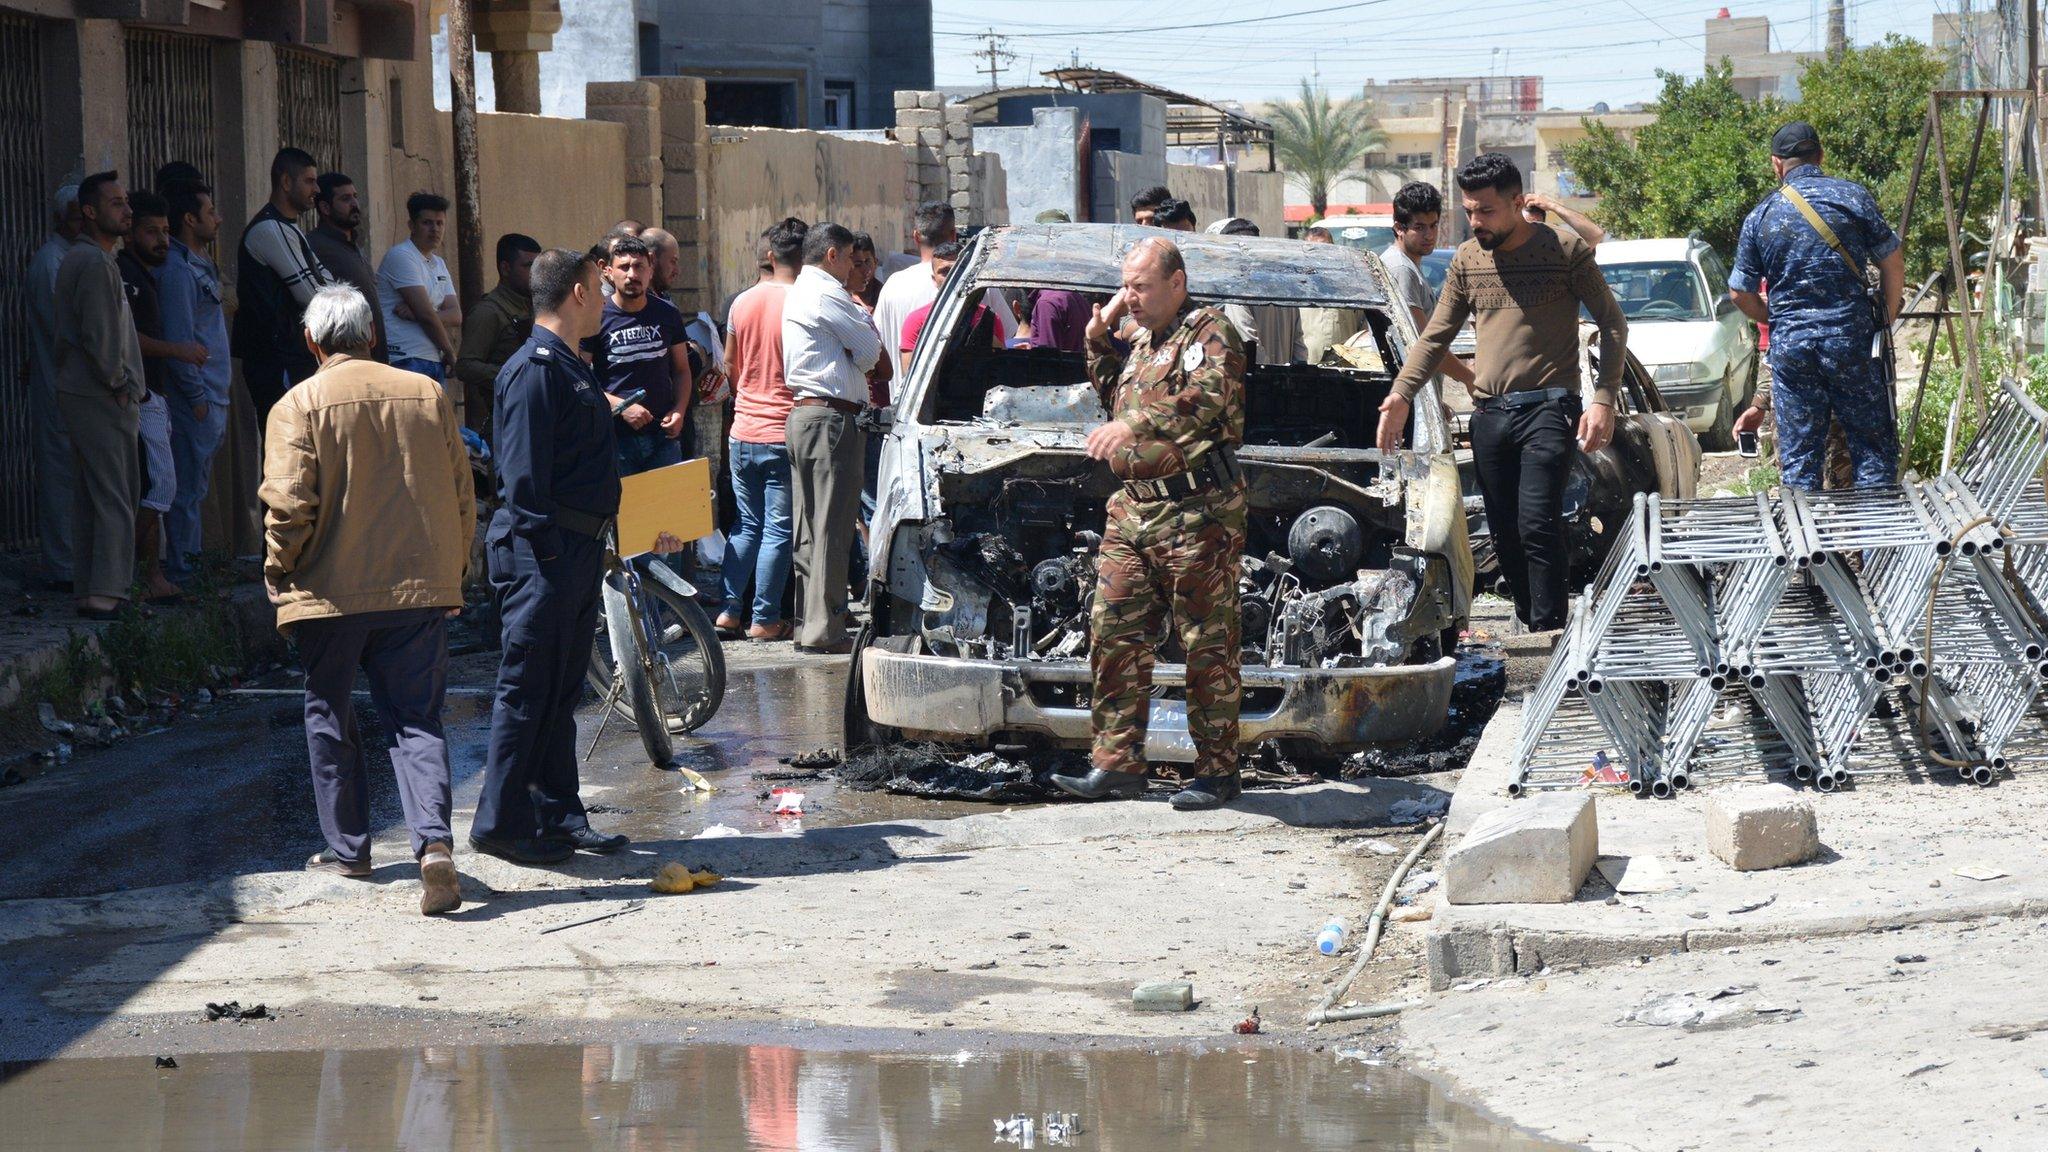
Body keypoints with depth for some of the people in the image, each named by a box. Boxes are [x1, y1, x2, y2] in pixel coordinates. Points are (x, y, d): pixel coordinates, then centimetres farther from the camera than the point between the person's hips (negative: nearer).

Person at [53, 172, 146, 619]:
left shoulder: (75, 260, 18)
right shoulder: (97, 263, -16)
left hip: (78, 393, 10)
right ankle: (105, 594, -11)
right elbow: (99, 337, -22)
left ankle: (88, 593, 14)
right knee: (115, 499, -9)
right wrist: (121, 384, -10)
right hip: (102, 398, -10)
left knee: (90, 498, 11)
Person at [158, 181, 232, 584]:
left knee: (196, 485, 13)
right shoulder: (178, 270, -14)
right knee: (189, 486, -7)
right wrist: (197, 396, -18)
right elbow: (178, 341, -18)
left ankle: (189, 559, 18)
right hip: (196, 398, -10)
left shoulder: (200, 264, 17)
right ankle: (179, 569, -5)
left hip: (211, 396, 10)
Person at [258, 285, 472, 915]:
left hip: (332, 589, -2)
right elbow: (462, 495, 9)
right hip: (421, 588, 2)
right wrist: (455, 571, 20)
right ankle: (434, 840, -17)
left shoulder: (299, 404, -7)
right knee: (415, 719, 3)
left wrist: (279, 573, 2)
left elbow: (288, 505, -14)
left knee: (330, 717, 15)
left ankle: (347, 847, 24)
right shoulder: (428, 395, 4)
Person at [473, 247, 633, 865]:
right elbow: (523, 476, -19)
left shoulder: (572, 368, 17)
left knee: (562, 690, 13)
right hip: (544, 551, -10)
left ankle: (558, 816, 19)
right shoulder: (534, 370, -15)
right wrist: (547, 551, -21)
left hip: (579, 549, 10)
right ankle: (502, 823, 0)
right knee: (529, 687, -5)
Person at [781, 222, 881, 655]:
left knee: (808, 527, 11)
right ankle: (825, 630, -9)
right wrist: (865, 318, 12)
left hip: (802, 414, 10)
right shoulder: (828, 295, -11)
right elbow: (870, 352, -7)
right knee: (832, 527, -8)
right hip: (833, 417, -10)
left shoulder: (797, 293, 20)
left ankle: (806, 623, 14)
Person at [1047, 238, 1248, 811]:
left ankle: (1216, 769, 4)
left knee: (1207, 645, -2)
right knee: (1114, 635, 6)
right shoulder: (1136, 335, 18)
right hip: (1133, 507, 8)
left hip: (1196, 512, -8)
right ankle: (1117, 763, 12)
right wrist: (1099, 337, 17)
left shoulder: (1209, 334, -8)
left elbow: (1207, 399, -26)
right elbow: (1112, 394, 33)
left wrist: (1136, 424, -38)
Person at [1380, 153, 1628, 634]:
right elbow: (1435, 337, 17)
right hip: (1489, 413, 5)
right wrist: (1400, 395, 3)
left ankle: (1549, 635, -14)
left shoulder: (1564, 251, -2)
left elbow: (1613, 325, 0)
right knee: (1505, 536, 6)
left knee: (1538, 525, -17)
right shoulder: (1467, 259, 11)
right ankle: (1531, 629, 16)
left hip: (1547, 408, -5)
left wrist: (1604, 399, -11)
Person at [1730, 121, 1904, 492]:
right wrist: (1886, 320, 14)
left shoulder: (1760, 217, 5)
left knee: (1798, 458, 6)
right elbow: (1893, 263, 1)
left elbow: (1741, 293, 9)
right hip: (1852, 336, -2)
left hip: (1790, 343, 2)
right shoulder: (1853, 197, 0)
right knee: (1873, 446, 4)